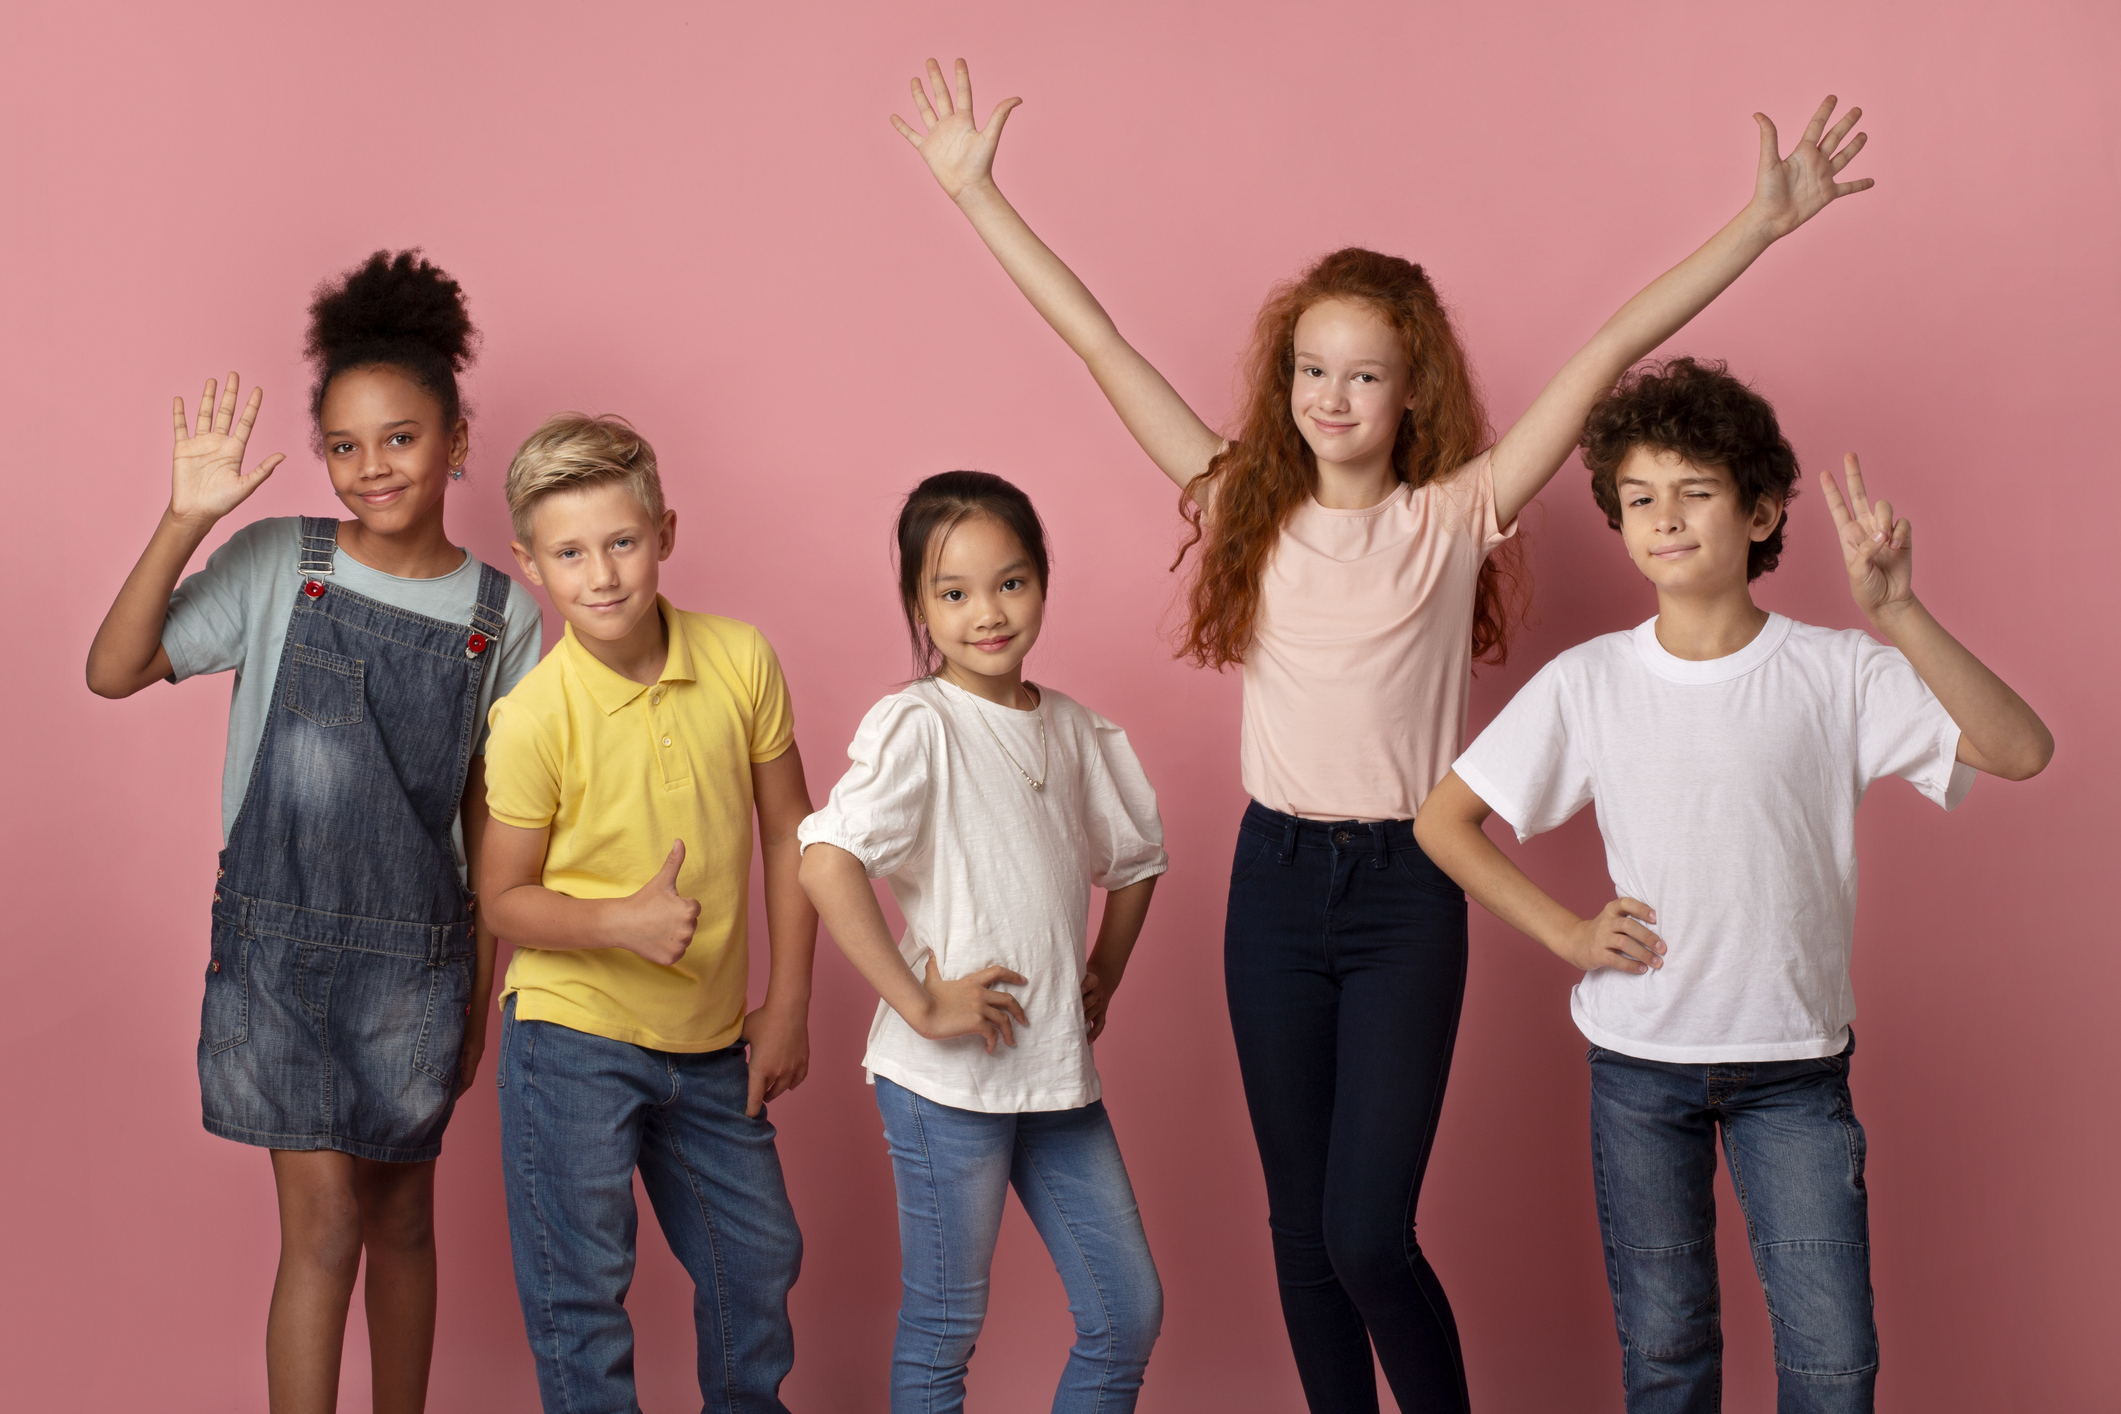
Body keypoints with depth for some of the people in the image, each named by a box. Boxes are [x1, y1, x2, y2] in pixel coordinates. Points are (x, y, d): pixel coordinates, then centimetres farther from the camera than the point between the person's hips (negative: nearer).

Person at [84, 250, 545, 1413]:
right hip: (276, 938, -1)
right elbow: (113, 673, -10)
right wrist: (186, 521, -20)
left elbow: (489, 809, 6)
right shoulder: (275, 563, -4)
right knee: (324, 1228, -4)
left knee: (401, 1219, 13)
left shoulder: (501, 611, 0)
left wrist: (483, 988, 7)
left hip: (415, 956, 2)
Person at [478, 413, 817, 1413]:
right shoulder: (532, 718, -18)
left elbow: (786, 834, 2)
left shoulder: (741, 661, -9)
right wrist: (623, 922, -27)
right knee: (580, 1291, 5)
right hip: (573, 1039, -4)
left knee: (760, 1256, 19)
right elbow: (505, 899, -9)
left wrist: (787, 1005, 3)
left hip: (711, 1040, 4)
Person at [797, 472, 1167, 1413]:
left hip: (1059, 1071, 6)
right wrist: (919, 1005, -24)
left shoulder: (1073, 728, 6)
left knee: (1129, 1314, 10)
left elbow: (1134, 860, 24)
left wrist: (1103, 976, 12)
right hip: (948, 1082, -6)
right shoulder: (916, 725, -13)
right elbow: (826, 862, -29)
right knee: (942, 1334, 7)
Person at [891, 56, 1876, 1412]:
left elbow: (1607, 354, -9)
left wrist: (1767, 218, -12)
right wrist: (976, 192, 2)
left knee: (1369, 1235, -7)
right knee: (1301, 1227, 11)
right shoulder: (1249, 509, 3)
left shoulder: (1453, 520, -3)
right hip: (1277, 880, 3)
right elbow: (1100, 343, 2)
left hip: (1407, 891, -3)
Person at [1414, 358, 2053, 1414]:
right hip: (1637, 1059, 1)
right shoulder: (1588, 681, -4)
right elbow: (1442, 822, 2)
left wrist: (1897, 617, -29)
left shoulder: (1837, 672, -8)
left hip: (1796, 1063, -1)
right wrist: (1563, 931, -6)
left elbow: (2021, 751, -21)